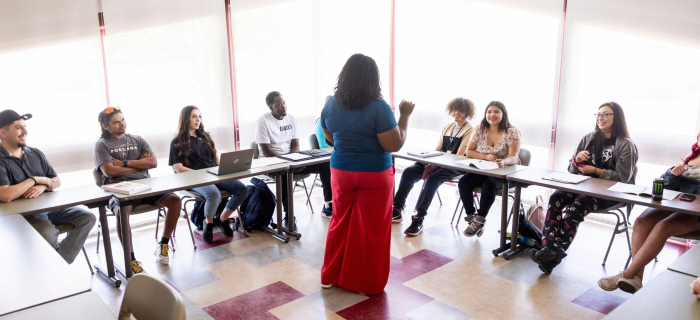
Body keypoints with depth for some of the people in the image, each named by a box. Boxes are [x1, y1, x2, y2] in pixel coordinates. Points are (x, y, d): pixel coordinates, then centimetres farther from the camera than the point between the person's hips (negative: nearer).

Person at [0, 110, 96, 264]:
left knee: (87, 218, -12)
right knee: (49, 233, -34)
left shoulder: (35, 154, 11)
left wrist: (43, 186, -10)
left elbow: (57, 181, 14)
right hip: (23, 213, -6)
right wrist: (35, 180, -12)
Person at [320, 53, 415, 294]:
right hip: (375, 175, -4)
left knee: (340, 223, 17)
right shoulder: (379, 107, -18)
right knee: (372, 228, 8)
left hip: (341, 172, 4)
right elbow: (395, 145, -17)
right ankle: (369, 283, 20)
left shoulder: (330, 105, -2)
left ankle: (331, 276, 28)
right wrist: (405, 116, -7)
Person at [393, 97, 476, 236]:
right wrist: (430, 163, -8)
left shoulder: (469, 130, -1)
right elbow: (436, 150, 15)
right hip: (438, 163, 7)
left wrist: (435, 166, -21)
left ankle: (419, 219, -34)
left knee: (433, 178, -35)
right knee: (408, 172, -15)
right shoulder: (447, 128, 20)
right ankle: (397, 210, -14)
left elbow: (459, 156, -12)